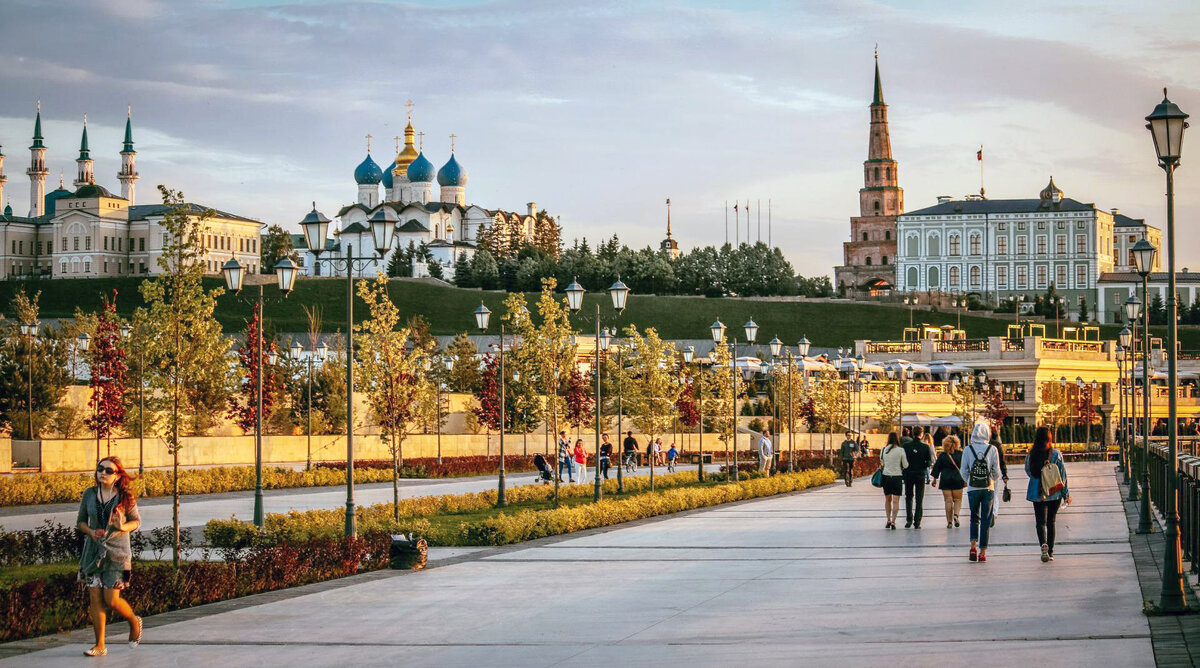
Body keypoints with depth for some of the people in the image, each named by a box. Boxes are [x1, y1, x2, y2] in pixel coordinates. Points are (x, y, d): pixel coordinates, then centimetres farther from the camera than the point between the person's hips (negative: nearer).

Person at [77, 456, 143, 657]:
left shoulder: (125, 497, -5)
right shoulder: (89, 494, 3)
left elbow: (137, 521, 4)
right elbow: (80, 521, 12)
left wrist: (123, 527, -16)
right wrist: (90, 532, -8)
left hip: (116, 552, -3)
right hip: (93, 550, 3)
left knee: (111, 599, -7)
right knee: (94, 599, 0)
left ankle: (134, 622, 24)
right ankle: (100, 646, 7)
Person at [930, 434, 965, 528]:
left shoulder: (942, 455, -1)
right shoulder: (960, 454, -2)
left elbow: (937, 468, 4)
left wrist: (935, 480, 14)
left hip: (945, 480, 0)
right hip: (958, 479, 0)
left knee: (948, 500, 3)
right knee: (957, 499, 11)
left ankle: (949, 522, 2)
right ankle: (956, 515, -14)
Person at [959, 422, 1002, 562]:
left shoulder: (968, 449, -4)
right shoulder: (992, 449, -5)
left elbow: (963, 471, -1)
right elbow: (997, 472, -2)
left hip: (972, 488, 1)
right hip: (988, 488, 0)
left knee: (974, 518, 16)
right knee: (985, 520, 6)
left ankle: (973, 545, -3)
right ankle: (982, 552, 5)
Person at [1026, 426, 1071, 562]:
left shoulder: (1030, 455, -4)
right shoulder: (1056, 454, -6)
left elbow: (1029, 471, 11)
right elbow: (1063, 474, -3)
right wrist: (1066, 494, 3)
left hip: (1037, 494, -1)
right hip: (1054, 493, 1)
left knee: (1041, 521, -1)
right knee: (1051, 521, 14)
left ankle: (1043, 544, -28)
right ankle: (1050, 552, 17)